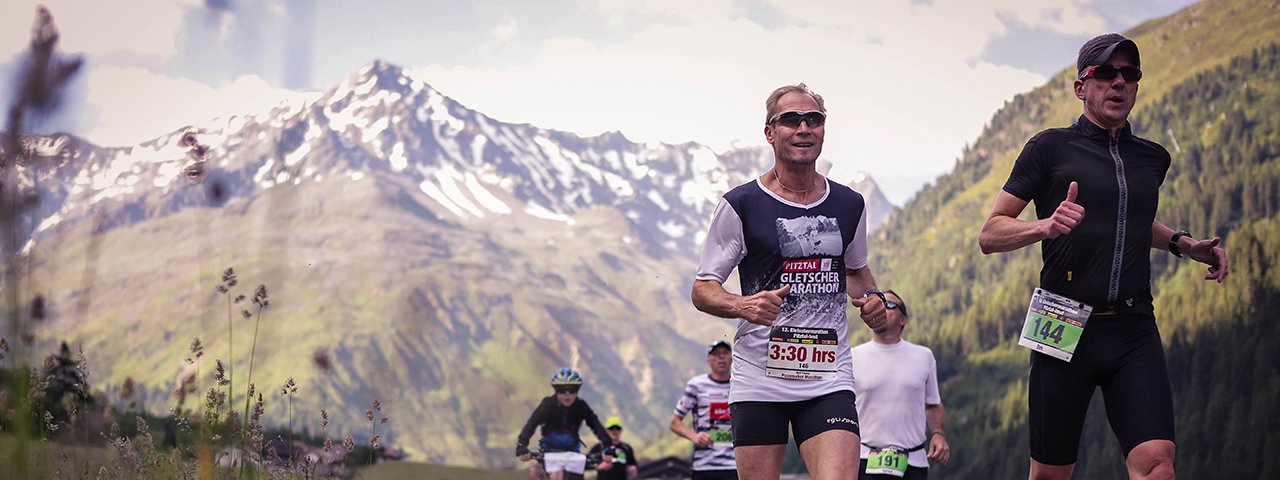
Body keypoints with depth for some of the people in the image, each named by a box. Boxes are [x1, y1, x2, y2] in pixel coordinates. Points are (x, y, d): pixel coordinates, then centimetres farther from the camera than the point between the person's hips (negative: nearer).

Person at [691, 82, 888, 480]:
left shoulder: (850, 205, 11)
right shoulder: (741, 205, -1)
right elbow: (702, 289, 1)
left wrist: (870, 297, 7)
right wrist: (742, 305, -20)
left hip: (829, 379, 2)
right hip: (758, 381, -2)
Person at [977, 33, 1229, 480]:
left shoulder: (1153, 158, 16)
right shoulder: (1051, 148, 3)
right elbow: (990, 234, 1)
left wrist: (1181, 243, 19)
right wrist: (1047, 225, -18)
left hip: (1134, 330, 3)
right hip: (1064, 328, -3)